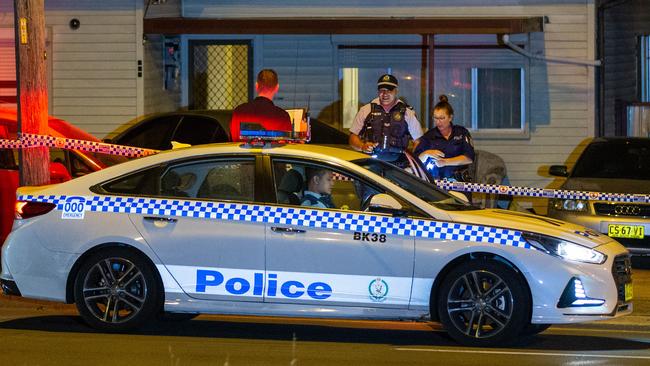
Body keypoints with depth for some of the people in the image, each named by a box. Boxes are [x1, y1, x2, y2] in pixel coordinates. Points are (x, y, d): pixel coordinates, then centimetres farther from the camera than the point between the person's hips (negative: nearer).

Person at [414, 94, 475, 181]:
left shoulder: (462, 132, 9)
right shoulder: (429, 135, 13)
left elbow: (469, 158, -1)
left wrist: (445, 162, -8)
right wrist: (426, 154, -11)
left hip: (458, 180, -2)